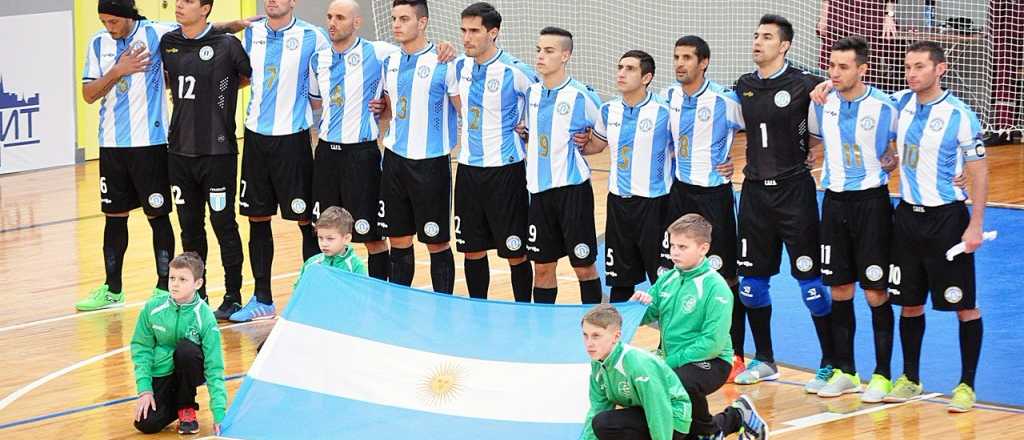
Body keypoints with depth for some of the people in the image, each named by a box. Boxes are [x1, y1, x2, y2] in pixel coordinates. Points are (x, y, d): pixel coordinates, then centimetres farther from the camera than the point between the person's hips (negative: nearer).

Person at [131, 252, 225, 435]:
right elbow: (141, 348, -1)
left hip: (189, 372, -2)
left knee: (185, 347, -34)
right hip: (160, 374, 2)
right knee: (146, 424, -21)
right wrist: (144, 389, -12)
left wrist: (219, 413, -24)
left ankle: (186, 408, -9)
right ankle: (174, 402, 15)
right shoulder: (153, 308, -11)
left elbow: (214, 368, -19)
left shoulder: (205, 318, -19)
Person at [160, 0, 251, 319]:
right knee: (190, 227, 11)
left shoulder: (227, 45, -9)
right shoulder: (168, 43, 6)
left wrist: (225, 88, -1)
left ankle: (233, 297, 11)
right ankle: (196, 295, 21)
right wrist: (184, 93, 11)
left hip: (217, 150, -5)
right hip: (180, 150, 5)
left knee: (223, 224, 2)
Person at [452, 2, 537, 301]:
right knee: (472, 249, 11)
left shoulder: (515, 71, -15)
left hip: (505, 170, -6)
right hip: (468, 168, 6)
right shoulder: (461, 67, 5)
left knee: (515, 253, 0)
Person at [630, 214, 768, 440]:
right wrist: (639, 304, -16)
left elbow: (713, 343, -21)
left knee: (679, 384, -38)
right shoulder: (667, 280, 5)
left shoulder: (715, 287, -15)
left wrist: (672, 362, -22)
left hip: (710, 361, -8)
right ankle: (735, 417, 24)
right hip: (672, 361, 8)